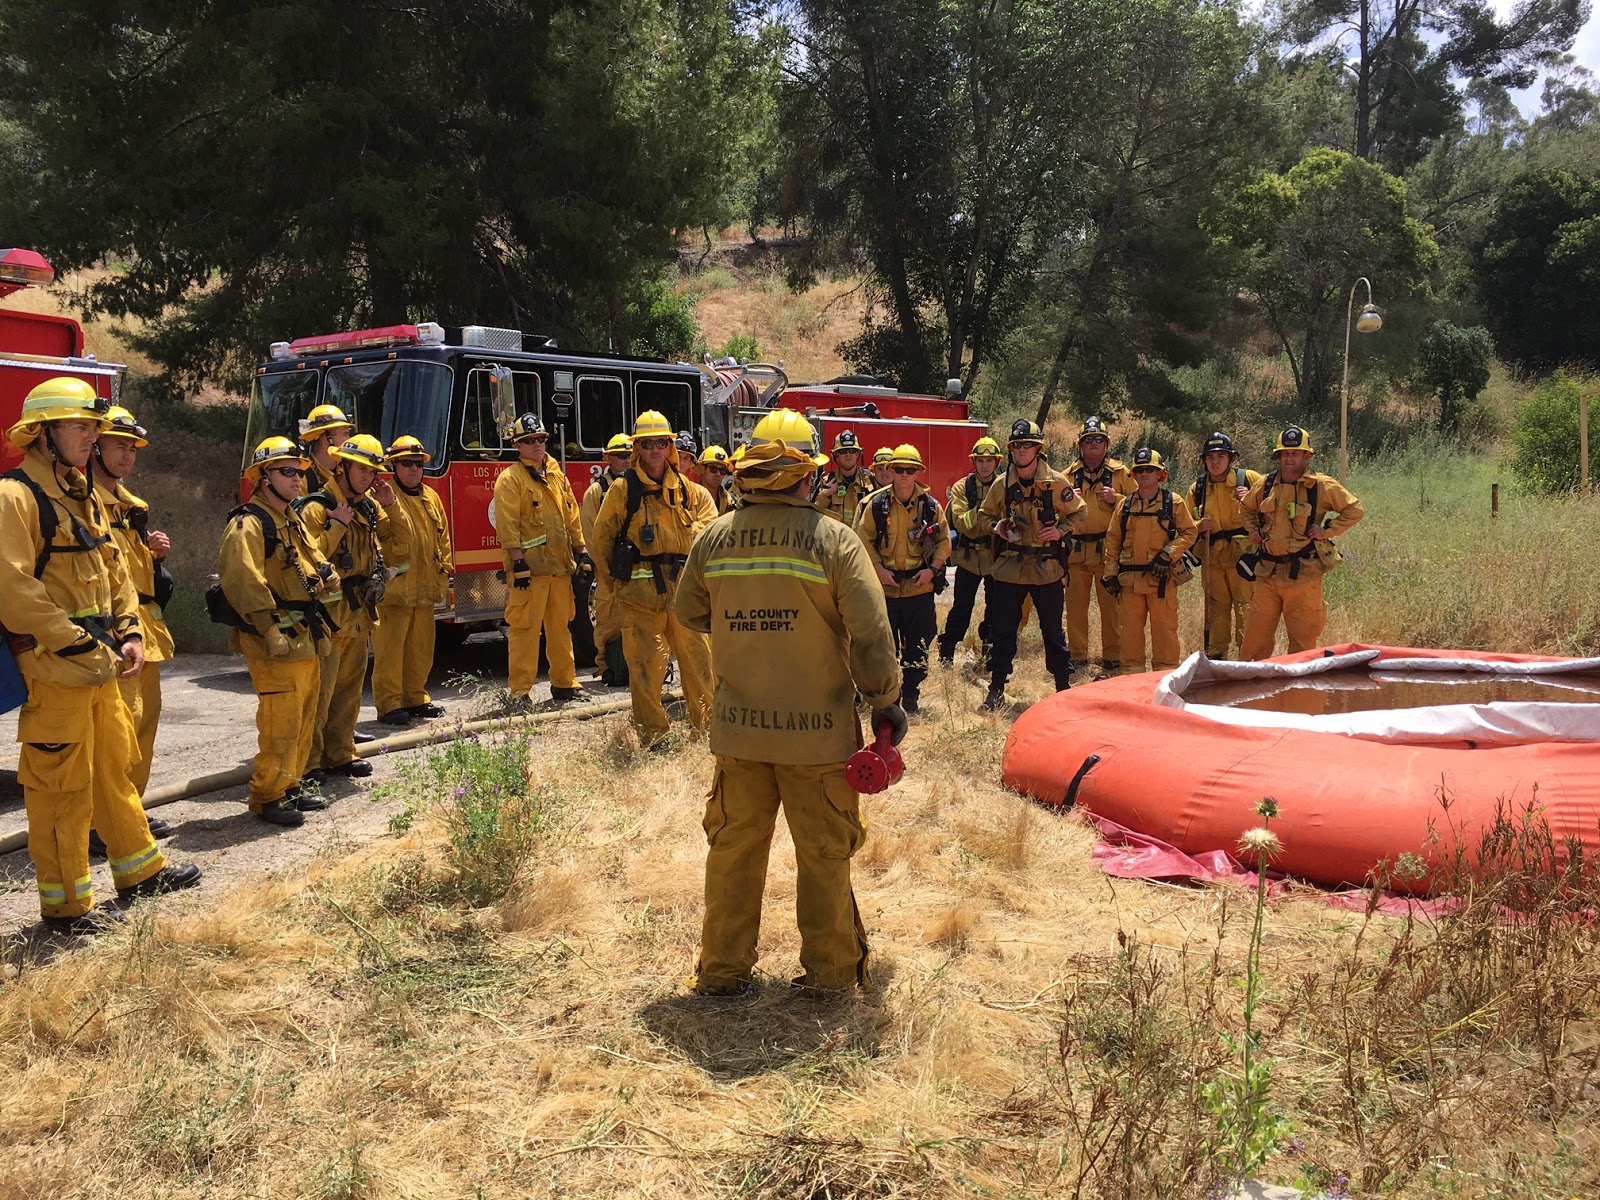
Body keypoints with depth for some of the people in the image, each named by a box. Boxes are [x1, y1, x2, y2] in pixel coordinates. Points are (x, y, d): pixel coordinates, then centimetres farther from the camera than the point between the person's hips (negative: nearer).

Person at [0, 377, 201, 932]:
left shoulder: (82, 495, 14)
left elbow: (113, 568, 18)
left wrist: (129, 634, 6)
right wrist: (82, 647, -18)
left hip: (99, 663, 9)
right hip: (53, 667, -9)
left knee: (114, 766, 19)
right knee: (61, 784, 1)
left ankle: (139, 869, 32)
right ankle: (65, 905, 13)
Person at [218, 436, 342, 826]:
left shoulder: (293, 521, 18)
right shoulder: (248, 524, -13)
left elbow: (314, 561, 28)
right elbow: (243, 581, -22)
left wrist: (325, 575, 5)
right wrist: (270, 628, -25)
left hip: (307, 639, 10)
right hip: (277, 646, -10)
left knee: (304, 720, 16)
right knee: (280, 724, -8)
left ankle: (291, 786, 27)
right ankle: (266, 798, 2)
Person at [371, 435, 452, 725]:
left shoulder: (431, 498, 16)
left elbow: (443, 537, 20)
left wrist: (445, 570, 16)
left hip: (425, 588, 7)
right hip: (394, 587, -7)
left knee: (421, 646, 14)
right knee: (390, 647, -4)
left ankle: (416, 697, 25)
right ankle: (389, 703, 1)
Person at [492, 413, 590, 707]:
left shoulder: (557, 476, 16)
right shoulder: (510, 479, -5)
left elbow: (572, 517, 19)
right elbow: (507, 524, -12)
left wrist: (581, 550, 13)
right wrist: (518, 562, -18)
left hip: (559, 565, 7)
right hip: (528, 567, -7)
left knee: (560, 627, 13)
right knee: (525, 629, -5)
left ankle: (565, 683, 22)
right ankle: (520, 692, -1)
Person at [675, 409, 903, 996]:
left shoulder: (712, 538, -2)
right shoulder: (835, 539, -13)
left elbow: (689, 613, 13)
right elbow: (871, 634, -14)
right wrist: (885, 701, -1)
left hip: (738, 728, 3)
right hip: (817, 728, -3)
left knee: (734, 847, 15)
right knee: (824, 854, 11)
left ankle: (722, 969, 25)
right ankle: (830, 971, 23)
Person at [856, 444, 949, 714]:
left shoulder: (931, 505, 2)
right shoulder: (877, 504, -2)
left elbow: (944, 540, 7)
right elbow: (864, 540, 0)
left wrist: (932, 569, -6)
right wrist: (878, 569, -10)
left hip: (920, 587, 1)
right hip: (886, 586, -1)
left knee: (917, 646, 7)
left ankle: (911, 694, 21)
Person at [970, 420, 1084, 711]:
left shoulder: (1055, 482, -3)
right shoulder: (1001, 484, 2)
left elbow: (1077, 513, 8)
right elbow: (983, 517, 12)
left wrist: (1060, 529, -11)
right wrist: (995, 526, -9)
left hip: (1047, 568, -2)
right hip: (1008, 567, 2)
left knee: (1053, 631, 6)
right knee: (1003, 630, 6)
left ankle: (1063, 686, 19)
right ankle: (996, 689, 16)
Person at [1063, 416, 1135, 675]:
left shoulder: (1120, 472, 6)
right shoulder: (1069, 474, 12)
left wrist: (1116, 499, -11)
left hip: (1108, 549, -2)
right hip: (1076, 549, 2)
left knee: (1111, 605, -1)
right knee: (1075, 605, 5)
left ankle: (1112, 659, 6)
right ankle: (1077, 656, 15)